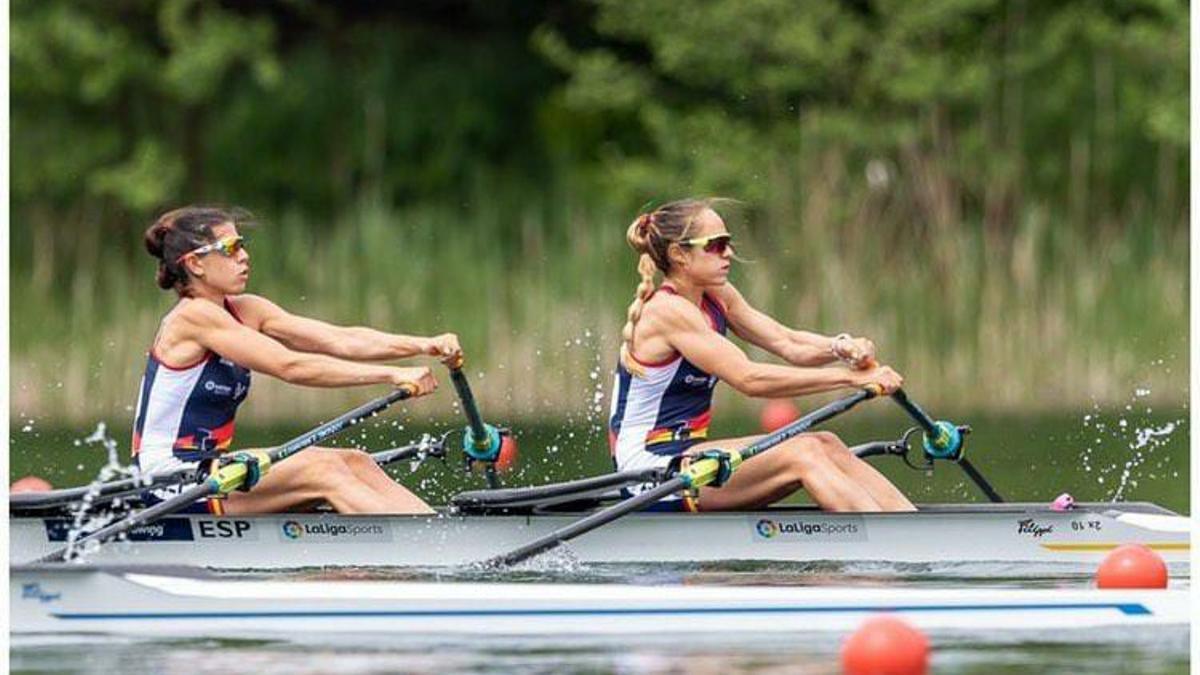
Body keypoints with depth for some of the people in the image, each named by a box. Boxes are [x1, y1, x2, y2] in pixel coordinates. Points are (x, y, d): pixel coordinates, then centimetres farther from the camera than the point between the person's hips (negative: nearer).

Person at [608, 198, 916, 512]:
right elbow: (749, 379, -24)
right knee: (804, 454, -20)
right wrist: (850, 377, -25)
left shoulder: (717, 297, 10)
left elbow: (788, 343, 4)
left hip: (687, 452, 9)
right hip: (650, 468, -9)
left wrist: (842, 348, -19)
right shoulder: (667, 311, -18)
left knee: (826, 445, -5)